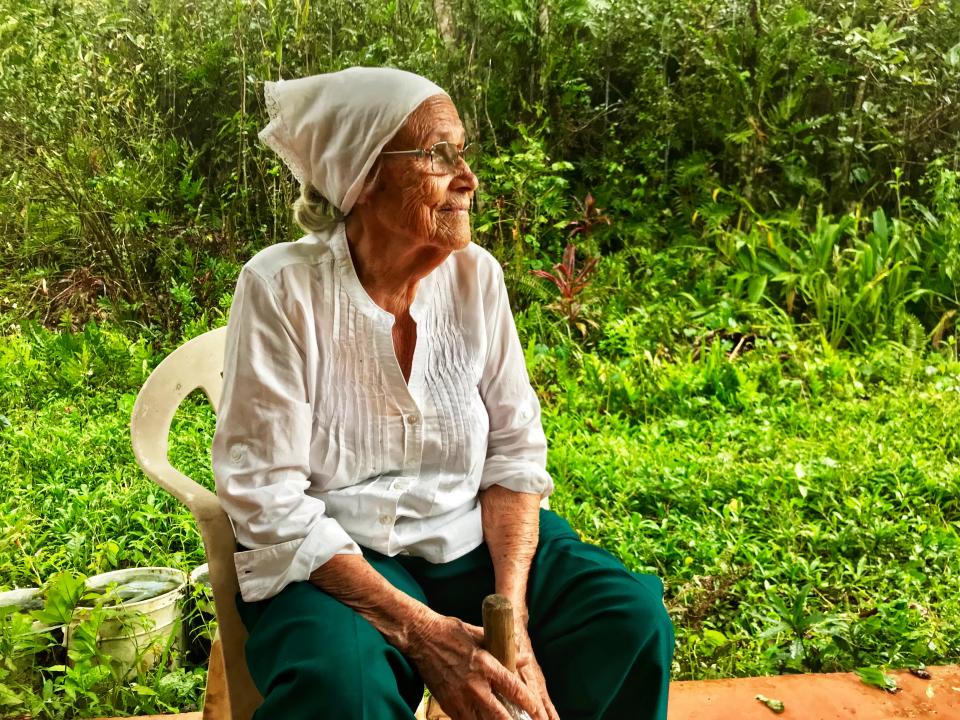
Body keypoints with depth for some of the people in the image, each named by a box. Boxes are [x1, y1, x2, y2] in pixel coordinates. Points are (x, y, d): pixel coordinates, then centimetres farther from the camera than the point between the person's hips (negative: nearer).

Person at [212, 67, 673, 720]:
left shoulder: (475, 274, -4)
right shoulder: (284, 288, -16)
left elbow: (516, 448, 0)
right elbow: (269, 500, -17)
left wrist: (511, 609, -15)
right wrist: (420, 631, -23)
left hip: (473, 542, 4)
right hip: (334, 562, -4)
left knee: (631, 616, -15)